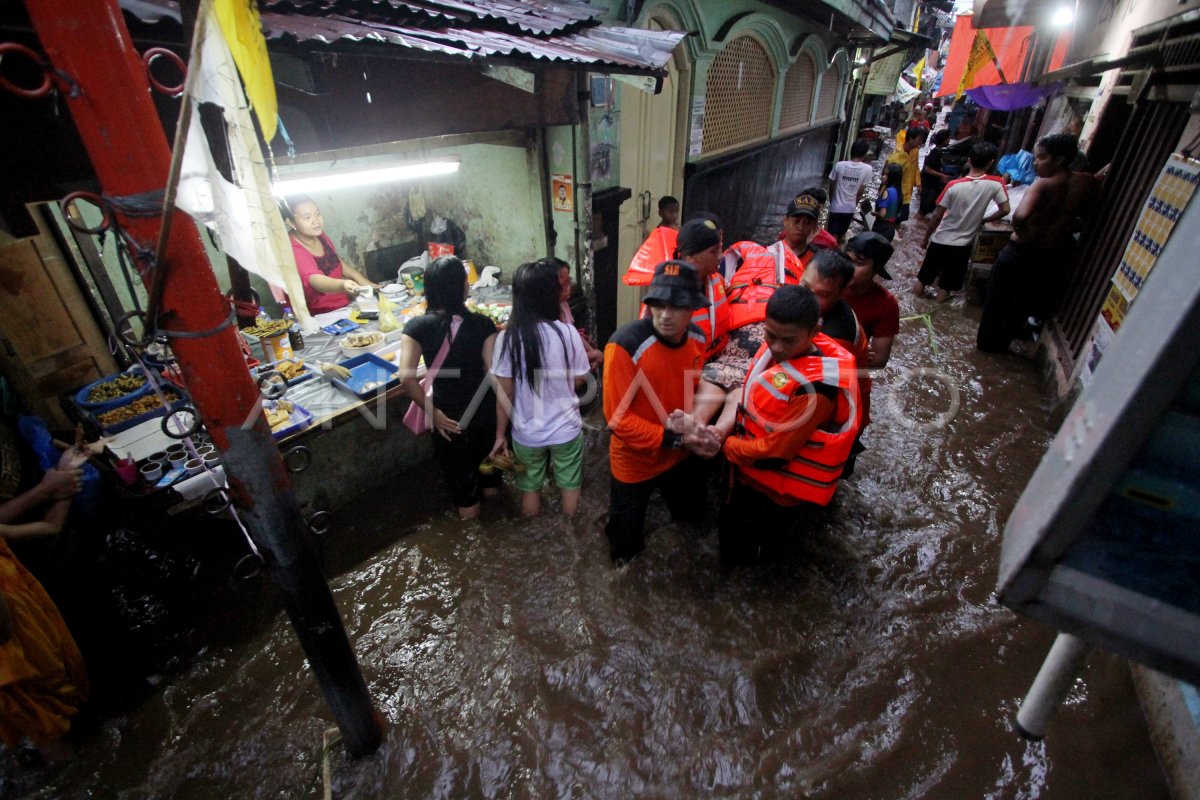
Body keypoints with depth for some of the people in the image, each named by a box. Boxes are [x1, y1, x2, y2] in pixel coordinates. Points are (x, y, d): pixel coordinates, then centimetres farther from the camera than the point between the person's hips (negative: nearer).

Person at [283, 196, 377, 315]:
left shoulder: (319, 235, 2)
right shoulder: (291, 250, -20)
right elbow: (315, 280, -39)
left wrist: (357, 276, 1)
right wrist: (343, 285, -59)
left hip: (343, 307, 8)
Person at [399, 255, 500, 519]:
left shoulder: (417, 327, -13)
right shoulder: (482, 324, -14)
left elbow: (407, 377, -22)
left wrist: (432, 412, -11)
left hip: (448, 418, 0)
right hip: (484, 413, 0)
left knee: (459, 474, 20)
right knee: (488, 459, 28)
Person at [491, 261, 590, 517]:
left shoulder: (508, 337, -16)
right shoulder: (567, 332, -16)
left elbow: (504, 393, -11)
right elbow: (578, 380, -5)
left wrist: (500, 434, 1)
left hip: (526, 432, 1)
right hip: (566, 428, 0)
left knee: (530, 488, 22)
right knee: (570, 486, 21)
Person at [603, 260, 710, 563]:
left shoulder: (697, 337, -10)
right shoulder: (625, 345, -30)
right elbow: (618, 417, -26)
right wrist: (673, 438, -27)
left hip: (680, 455, 5)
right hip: (634, 461, -5)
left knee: (691, 513, 29)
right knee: (627, 543, 17)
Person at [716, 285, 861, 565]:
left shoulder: (817, 385, -36)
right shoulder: (774, 349, -12)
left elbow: (774, 451, -28)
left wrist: (726, 445, -14)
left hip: (777, 491, -7)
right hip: (747, 472, 7)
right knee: (731, 527, 34)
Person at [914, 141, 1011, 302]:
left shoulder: (954, 185, -16)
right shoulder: (996, 184, -11)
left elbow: (937, 217, -13)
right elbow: (1004, 210, -7)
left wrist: (926, 238, -1)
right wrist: (982, 220, 10)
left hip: (941, 240, -1)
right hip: (964, 243, 1)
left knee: (926, 272, 19)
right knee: (949, 278, 17)